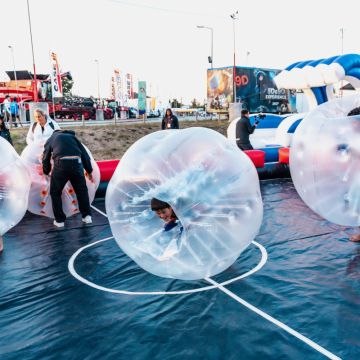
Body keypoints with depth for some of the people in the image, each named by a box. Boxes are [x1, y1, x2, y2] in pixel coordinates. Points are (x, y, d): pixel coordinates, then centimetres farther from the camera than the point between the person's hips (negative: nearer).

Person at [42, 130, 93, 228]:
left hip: (61, 164, -2)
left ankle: (59, 220, 19)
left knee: (55, 192, 16)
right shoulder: (72, 136, 29)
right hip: (76, 163, 2)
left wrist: (46, 172, 43)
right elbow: (84, 154, 21)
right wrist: (89, 171, 25)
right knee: (82, 190, 21)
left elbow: (46, 159, 26)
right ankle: (87, 216, 23)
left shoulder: (50, 139, 27)